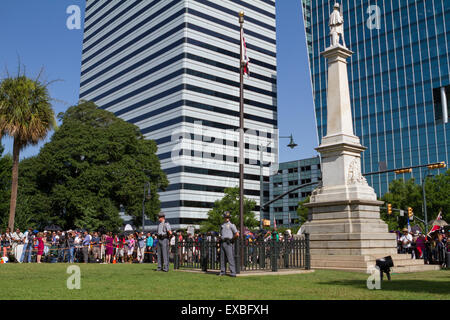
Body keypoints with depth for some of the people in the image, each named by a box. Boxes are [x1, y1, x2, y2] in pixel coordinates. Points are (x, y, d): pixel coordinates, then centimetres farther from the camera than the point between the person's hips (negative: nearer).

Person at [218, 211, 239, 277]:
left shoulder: (231, 225, -1)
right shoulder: (222, 225, 19)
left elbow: (237, 234, -10)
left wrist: (231, 239, -1)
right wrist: (220, 238, 15)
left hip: (228, 243, -6)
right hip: (222, 243, 6)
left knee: (230, 258, -10)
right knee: (222, 258, 7)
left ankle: (233, 272, -11)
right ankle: (223, 271, 13)